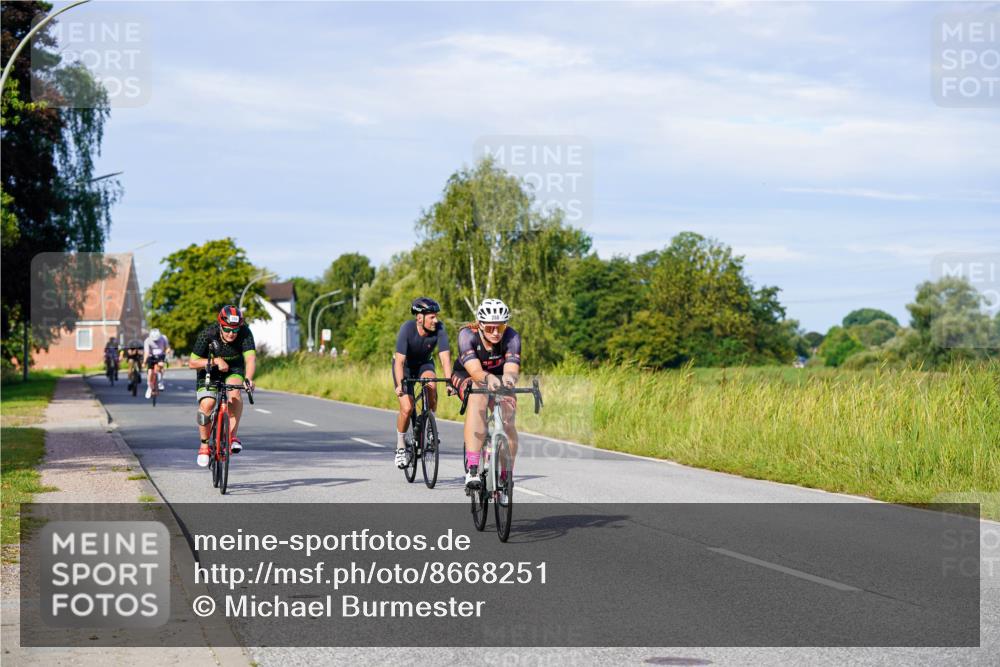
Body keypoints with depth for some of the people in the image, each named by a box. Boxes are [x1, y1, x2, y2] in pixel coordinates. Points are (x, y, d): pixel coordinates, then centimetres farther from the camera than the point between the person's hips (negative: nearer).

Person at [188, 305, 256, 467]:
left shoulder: (245, 333, -28)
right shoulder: (207, 334, -29)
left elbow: (251, 358, -39)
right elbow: (192, 363, -23)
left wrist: (248, 379, -58)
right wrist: (216, 361, -37)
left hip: (234, 368, 1)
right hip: (209, 369, 0)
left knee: (234, 392, -31)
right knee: (207, 404, -20)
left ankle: (232, 436, -23)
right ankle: (204, 445, 0)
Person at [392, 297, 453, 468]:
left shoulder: (439, 328, -25)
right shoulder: (407, 329, -30)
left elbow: (445, 357, -30)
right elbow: (399, 361, -33)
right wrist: (400, 385, -45)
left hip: (424, 363, 2)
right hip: (405, 366, -2)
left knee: (431, 384, -32)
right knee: (407, 408, -17)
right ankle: (401, 446, 6)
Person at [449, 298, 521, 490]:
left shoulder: (511, 337, -27)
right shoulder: (467, 334, -31)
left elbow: (512, 368, -41)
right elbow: (475, 370, -44)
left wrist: (509, 377, -65)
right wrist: (488, 378, -66)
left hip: (498, 381, 3)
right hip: (467, 377, -3)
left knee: (508, 421, -23)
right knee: (479, 397, -36)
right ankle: (472, 470, -45)